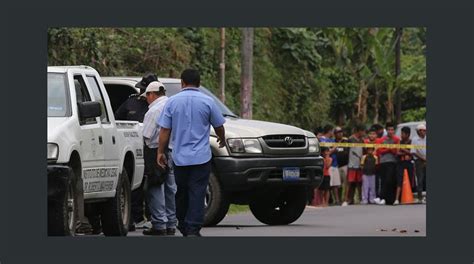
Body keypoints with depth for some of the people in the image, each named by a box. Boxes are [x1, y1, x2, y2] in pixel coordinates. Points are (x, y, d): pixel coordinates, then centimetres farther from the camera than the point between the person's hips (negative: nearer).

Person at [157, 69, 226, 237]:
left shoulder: (172, 102, 1)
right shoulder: (207, 102, -2)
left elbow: (164, 130, -1)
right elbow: (219, 126, 8)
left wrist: (160, 152, 6)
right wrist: (222, 140, 29)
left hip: (179, 157, 2)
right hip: (201, 157, -2)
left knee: (182, 193, 15)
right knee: (197, 193, -4)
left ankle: (183, 226, 25)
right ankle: (193, 230, -11)